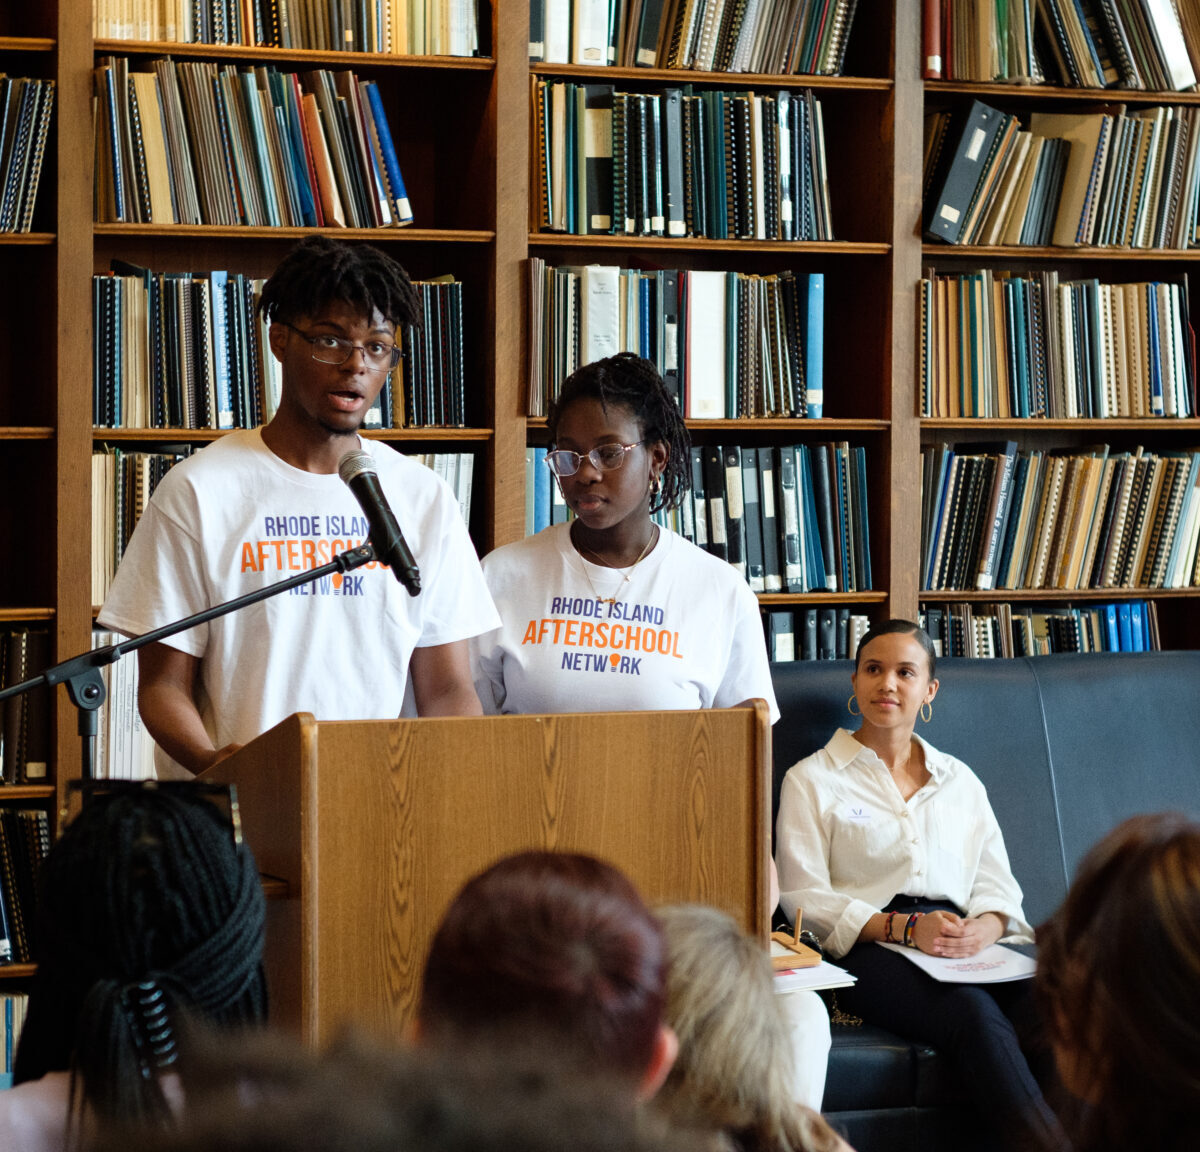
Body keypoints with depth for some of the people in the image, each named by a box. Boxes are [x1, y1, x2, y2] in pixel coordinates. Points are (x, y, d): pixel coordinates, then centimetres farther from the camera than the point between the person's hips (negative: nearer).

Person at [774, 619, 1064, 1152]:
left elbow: (997, 882, 19)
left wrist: (987, 924, -7)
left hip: (963, 944, 4)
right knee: (974, 1013, -36)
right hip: (868, 949, -4)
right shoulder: (812, 780, 12)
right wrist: (904, 927, -12)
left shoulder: (960, 781, 26)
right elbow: (804, 897, 2)